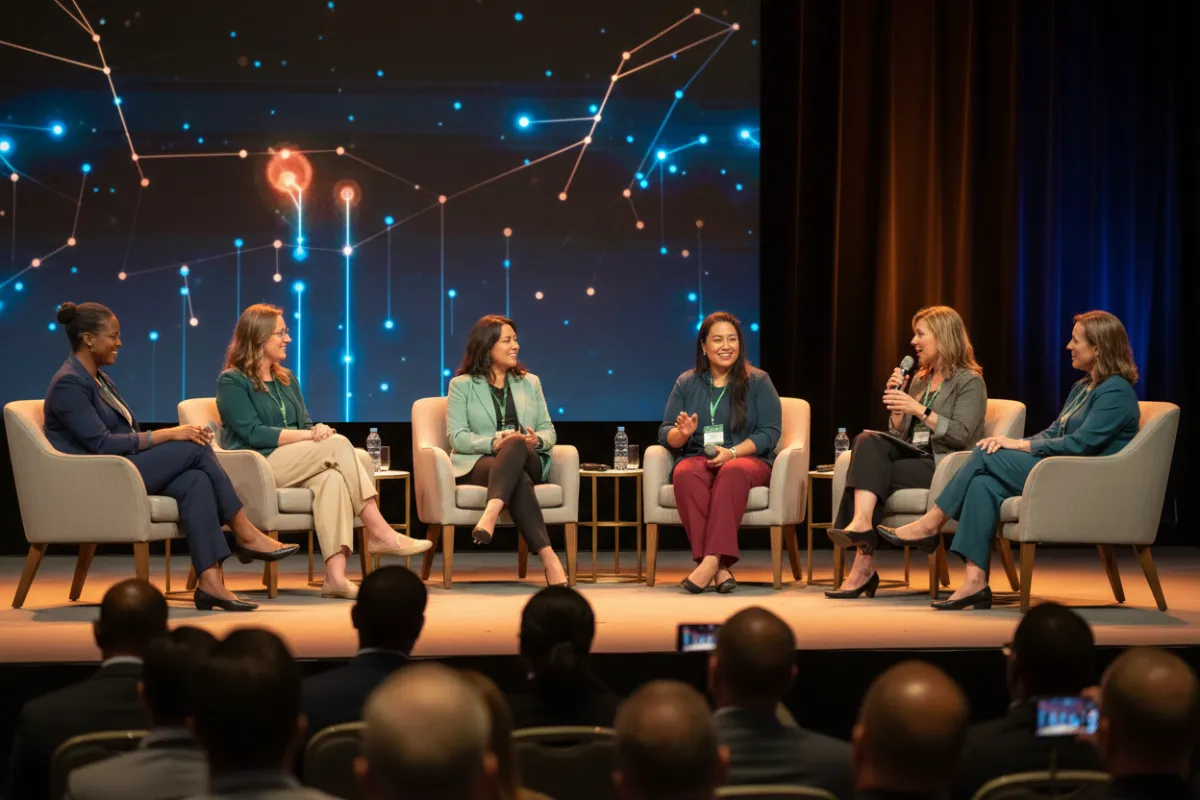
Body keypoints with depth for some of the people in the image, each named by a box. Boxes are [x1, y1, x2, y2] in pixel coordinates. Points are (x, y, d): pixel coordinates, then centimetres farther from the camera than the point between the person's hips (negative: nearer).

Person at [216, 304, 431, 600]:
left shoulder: (286, 379, 22)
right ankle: (380, 533, -26)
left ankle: (335, 574, -47)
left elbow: (304, 425, 15)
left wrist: (317, 430, -11)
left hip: (293, 465, 6)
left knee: (331, 477, -32)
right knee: (338, 444, -25)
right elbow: (253, 433, -12)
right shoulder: (232, 382, 0)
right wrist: (308, 435, -19)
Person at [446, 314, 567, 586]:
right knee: (519, 480, -40)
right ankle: (548, 558, -54)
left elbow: (549, 431, 16)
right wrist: (494, 442, -21)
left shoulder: (530, 382, 23)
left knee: (516, 445, -39)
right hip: (478, 463, -2)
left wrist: (537, 440, -11)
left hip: (528, 461, 3)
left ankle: (490, 514, -60)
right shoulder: (462, 385, 11)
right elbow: (457, 437, -2)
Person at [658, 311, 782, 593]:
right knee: (685, 474, -35)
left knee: (733, 472, -39)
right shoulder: (686, 383, 15)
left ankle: (712, 559, -47)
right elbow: (665, 434, 11)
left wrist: (732, 452, -17)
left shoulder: (758, 381, 8)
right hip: (696, 458, 2)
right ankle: (719, 568, -43)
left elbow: (770, 431, -2)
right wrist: (681, 433, -14)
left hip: (747, 459, -2)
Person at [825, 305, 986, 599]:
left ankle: (864, 563, -30)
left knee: (870, 470, -26)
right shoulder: (920, 379, 22)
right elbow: (899, 435, 19)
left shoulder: (969, 381, -1)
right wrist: (896, 404, 3)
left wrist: (920, 410, -18)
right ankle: (861, 524, -40)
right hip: (912, 455, 7)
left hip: (943, 466, -7)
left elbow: (962, 435, -15)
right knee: (868, 441, -24)